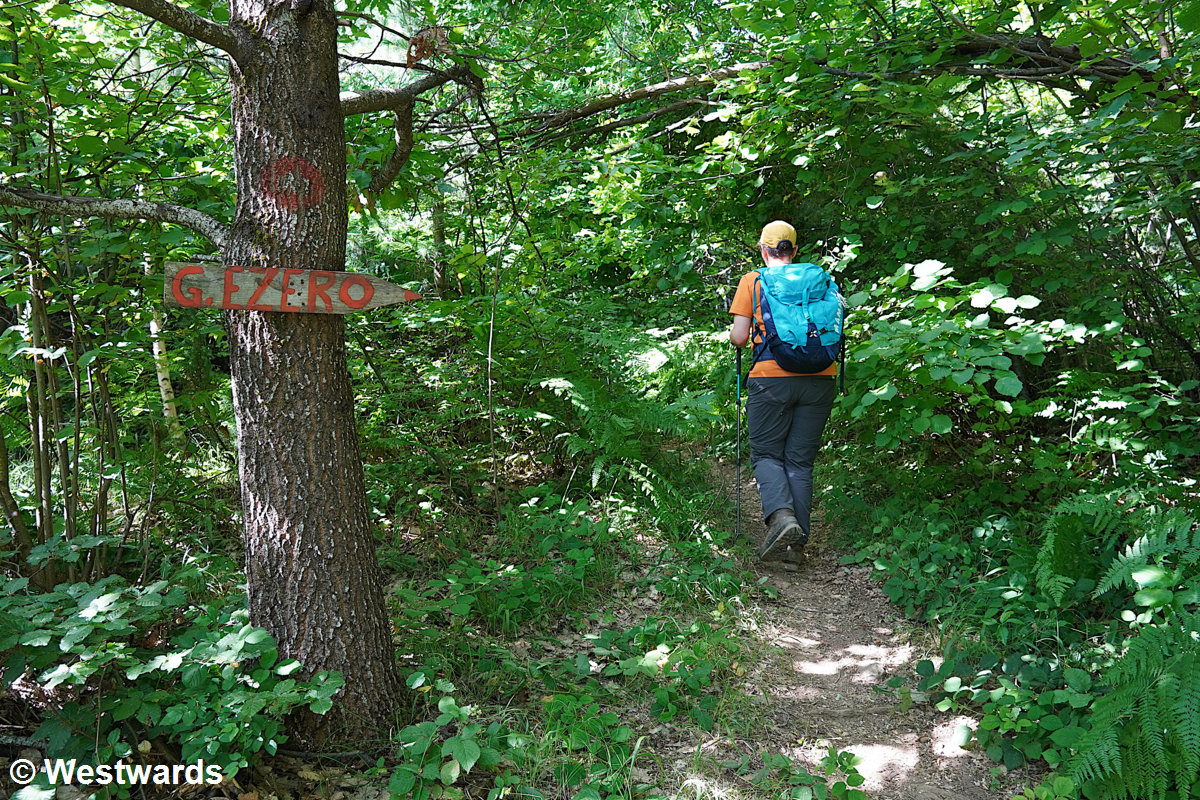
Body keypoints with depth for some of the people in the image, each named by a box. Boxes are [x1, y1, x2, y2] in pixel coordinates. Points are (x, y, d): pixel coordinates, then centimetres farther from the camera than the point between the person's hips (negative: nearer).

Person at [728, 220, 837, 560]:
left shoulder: (752, 280, 5)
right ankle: (798, 538, 9)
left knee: (766, 454, 10)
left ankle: (781, 515, -15)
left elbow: (739, 338, 1)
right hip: (819, 379, 3)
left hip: (771, 378, -3)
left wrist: (733, 332, 22)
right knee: (800, 459, 11)